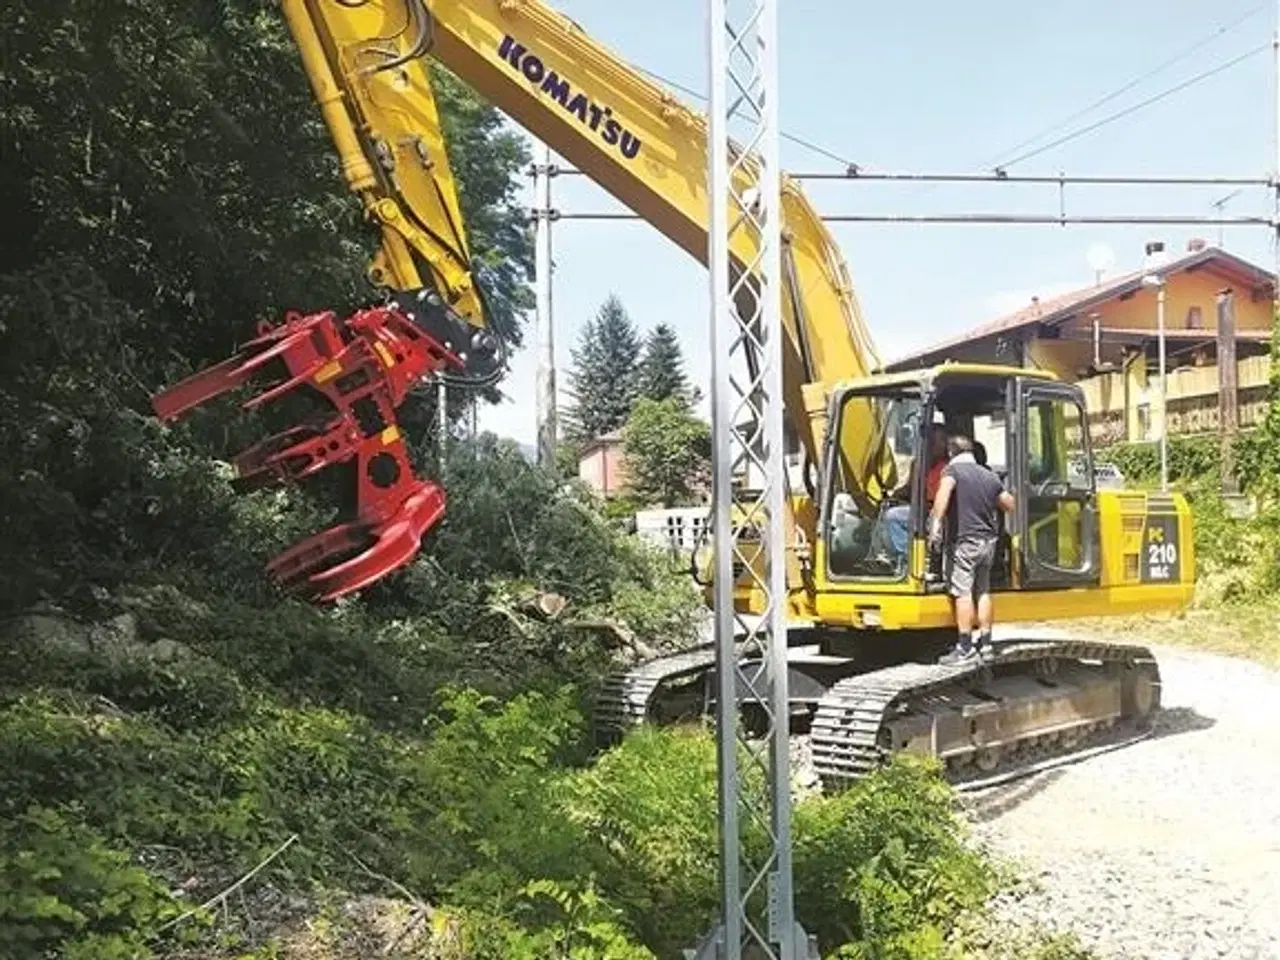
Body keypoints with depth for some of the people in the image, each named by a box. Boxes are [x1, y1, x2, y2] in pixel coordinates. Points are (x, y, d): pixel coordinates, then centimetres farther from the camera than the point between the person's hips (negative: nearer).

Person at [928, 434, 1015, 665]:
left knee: (963, 591, -7)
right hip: (989, 540, 7)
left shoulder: (953, 469, -3)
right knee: (983, 591, 15)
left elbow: (945, 490, -25)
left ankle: (965, 646, -10)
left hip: (967, 539, -7)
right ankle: (985, 641, 18)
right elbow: (1011, 505, 21)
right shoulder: (990, 476, 15)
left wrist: (936, 521, -31)